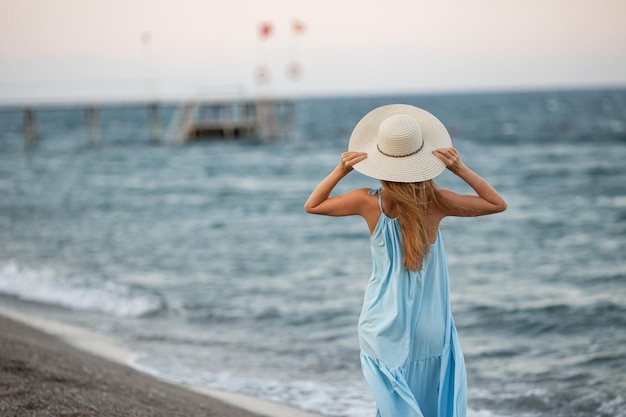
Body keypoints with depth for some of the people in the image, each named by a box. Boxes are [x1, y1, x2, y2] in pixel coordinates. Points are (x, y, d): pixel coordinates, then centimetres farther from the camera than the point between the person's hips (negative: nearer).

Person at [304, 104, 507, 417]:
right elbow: (497, 204, -3)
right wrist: (460, 170, -12)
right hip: (430, 327, 0)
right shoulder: (435, 202, -16)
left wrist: (339, 171, -9)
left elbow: (312, 206, 3)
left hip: (384, 326, 0)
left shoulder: (368, 203, -14)